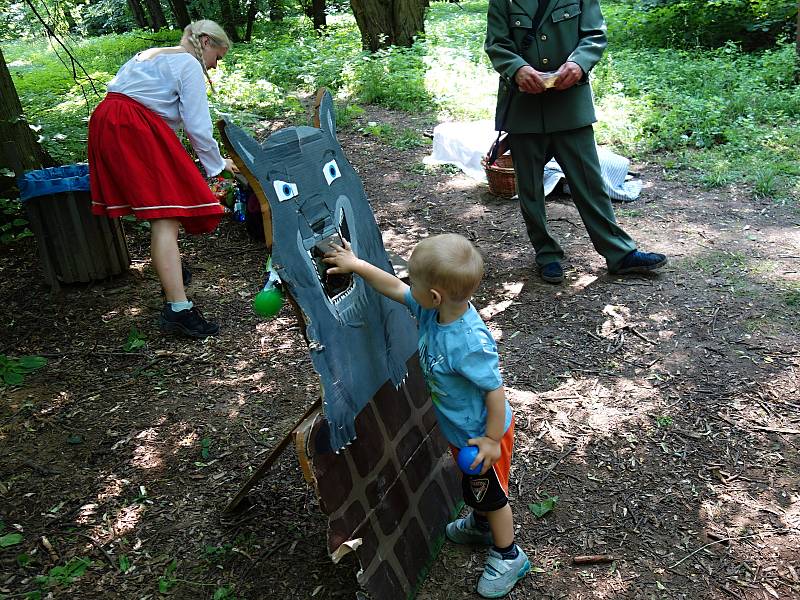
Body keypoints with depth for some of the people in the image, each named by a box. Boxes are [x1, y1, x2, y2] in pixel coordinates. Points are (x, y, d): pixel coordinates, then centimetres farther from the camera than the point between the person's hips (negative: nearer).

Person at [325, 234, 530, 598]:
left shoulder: (470, 343, -41)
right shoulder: (434, 310, -17)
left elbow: (495, 391, -31)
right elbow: (394, 289, -3)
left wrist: (492, 439, -22)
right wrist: (356, 265, -1)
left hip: (482, 435, -8)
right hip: (460, 430, 8)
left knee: (491, 495, 17)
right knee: (475, 489, 32)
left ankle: (508, 557, 41)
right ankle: (481, 525, 60)